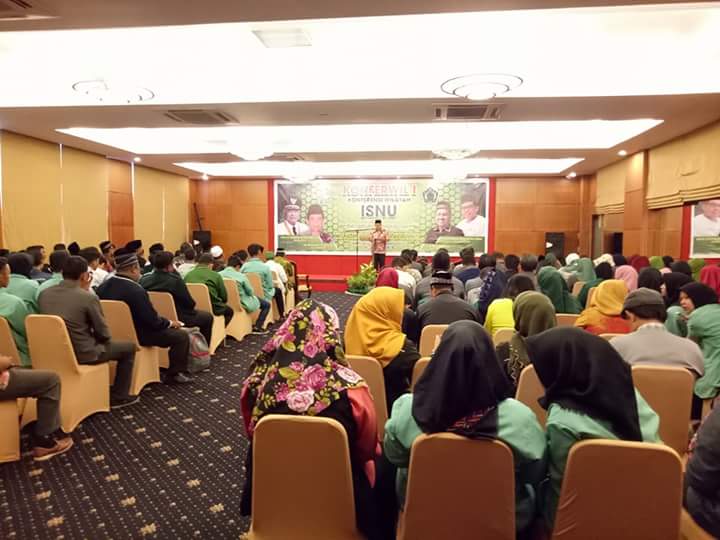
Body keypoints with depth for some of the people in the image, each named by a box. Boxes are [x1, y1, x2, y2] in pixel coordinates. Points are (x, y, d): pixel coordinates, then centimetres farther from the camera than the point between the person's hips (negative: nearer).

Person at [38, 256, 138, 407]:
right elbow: (104, 334, -11)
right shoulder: (89, 297, -20)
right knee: (129, 347, 13)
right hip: (82, 353, -7)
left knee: (100, 343, 34)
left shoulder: (44, 294, -1)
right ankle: (119, 396, 19)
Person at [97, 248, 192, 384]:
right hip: (137, 335, -9)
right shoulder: (136, 290, -26)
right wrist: (170, 323, -2)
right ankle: (173, 374, 10)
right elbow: (153, 320, -21)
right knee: (181, 336, 0)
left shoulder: (103, 287, -1)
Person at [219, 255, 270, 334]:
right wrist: (252, 294, 11)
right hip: (242, 303, -6)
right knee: (266, 304, 13)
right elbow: (250, 292, -12)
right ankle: (257, 327, 10)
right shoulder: (241, 276, -22)